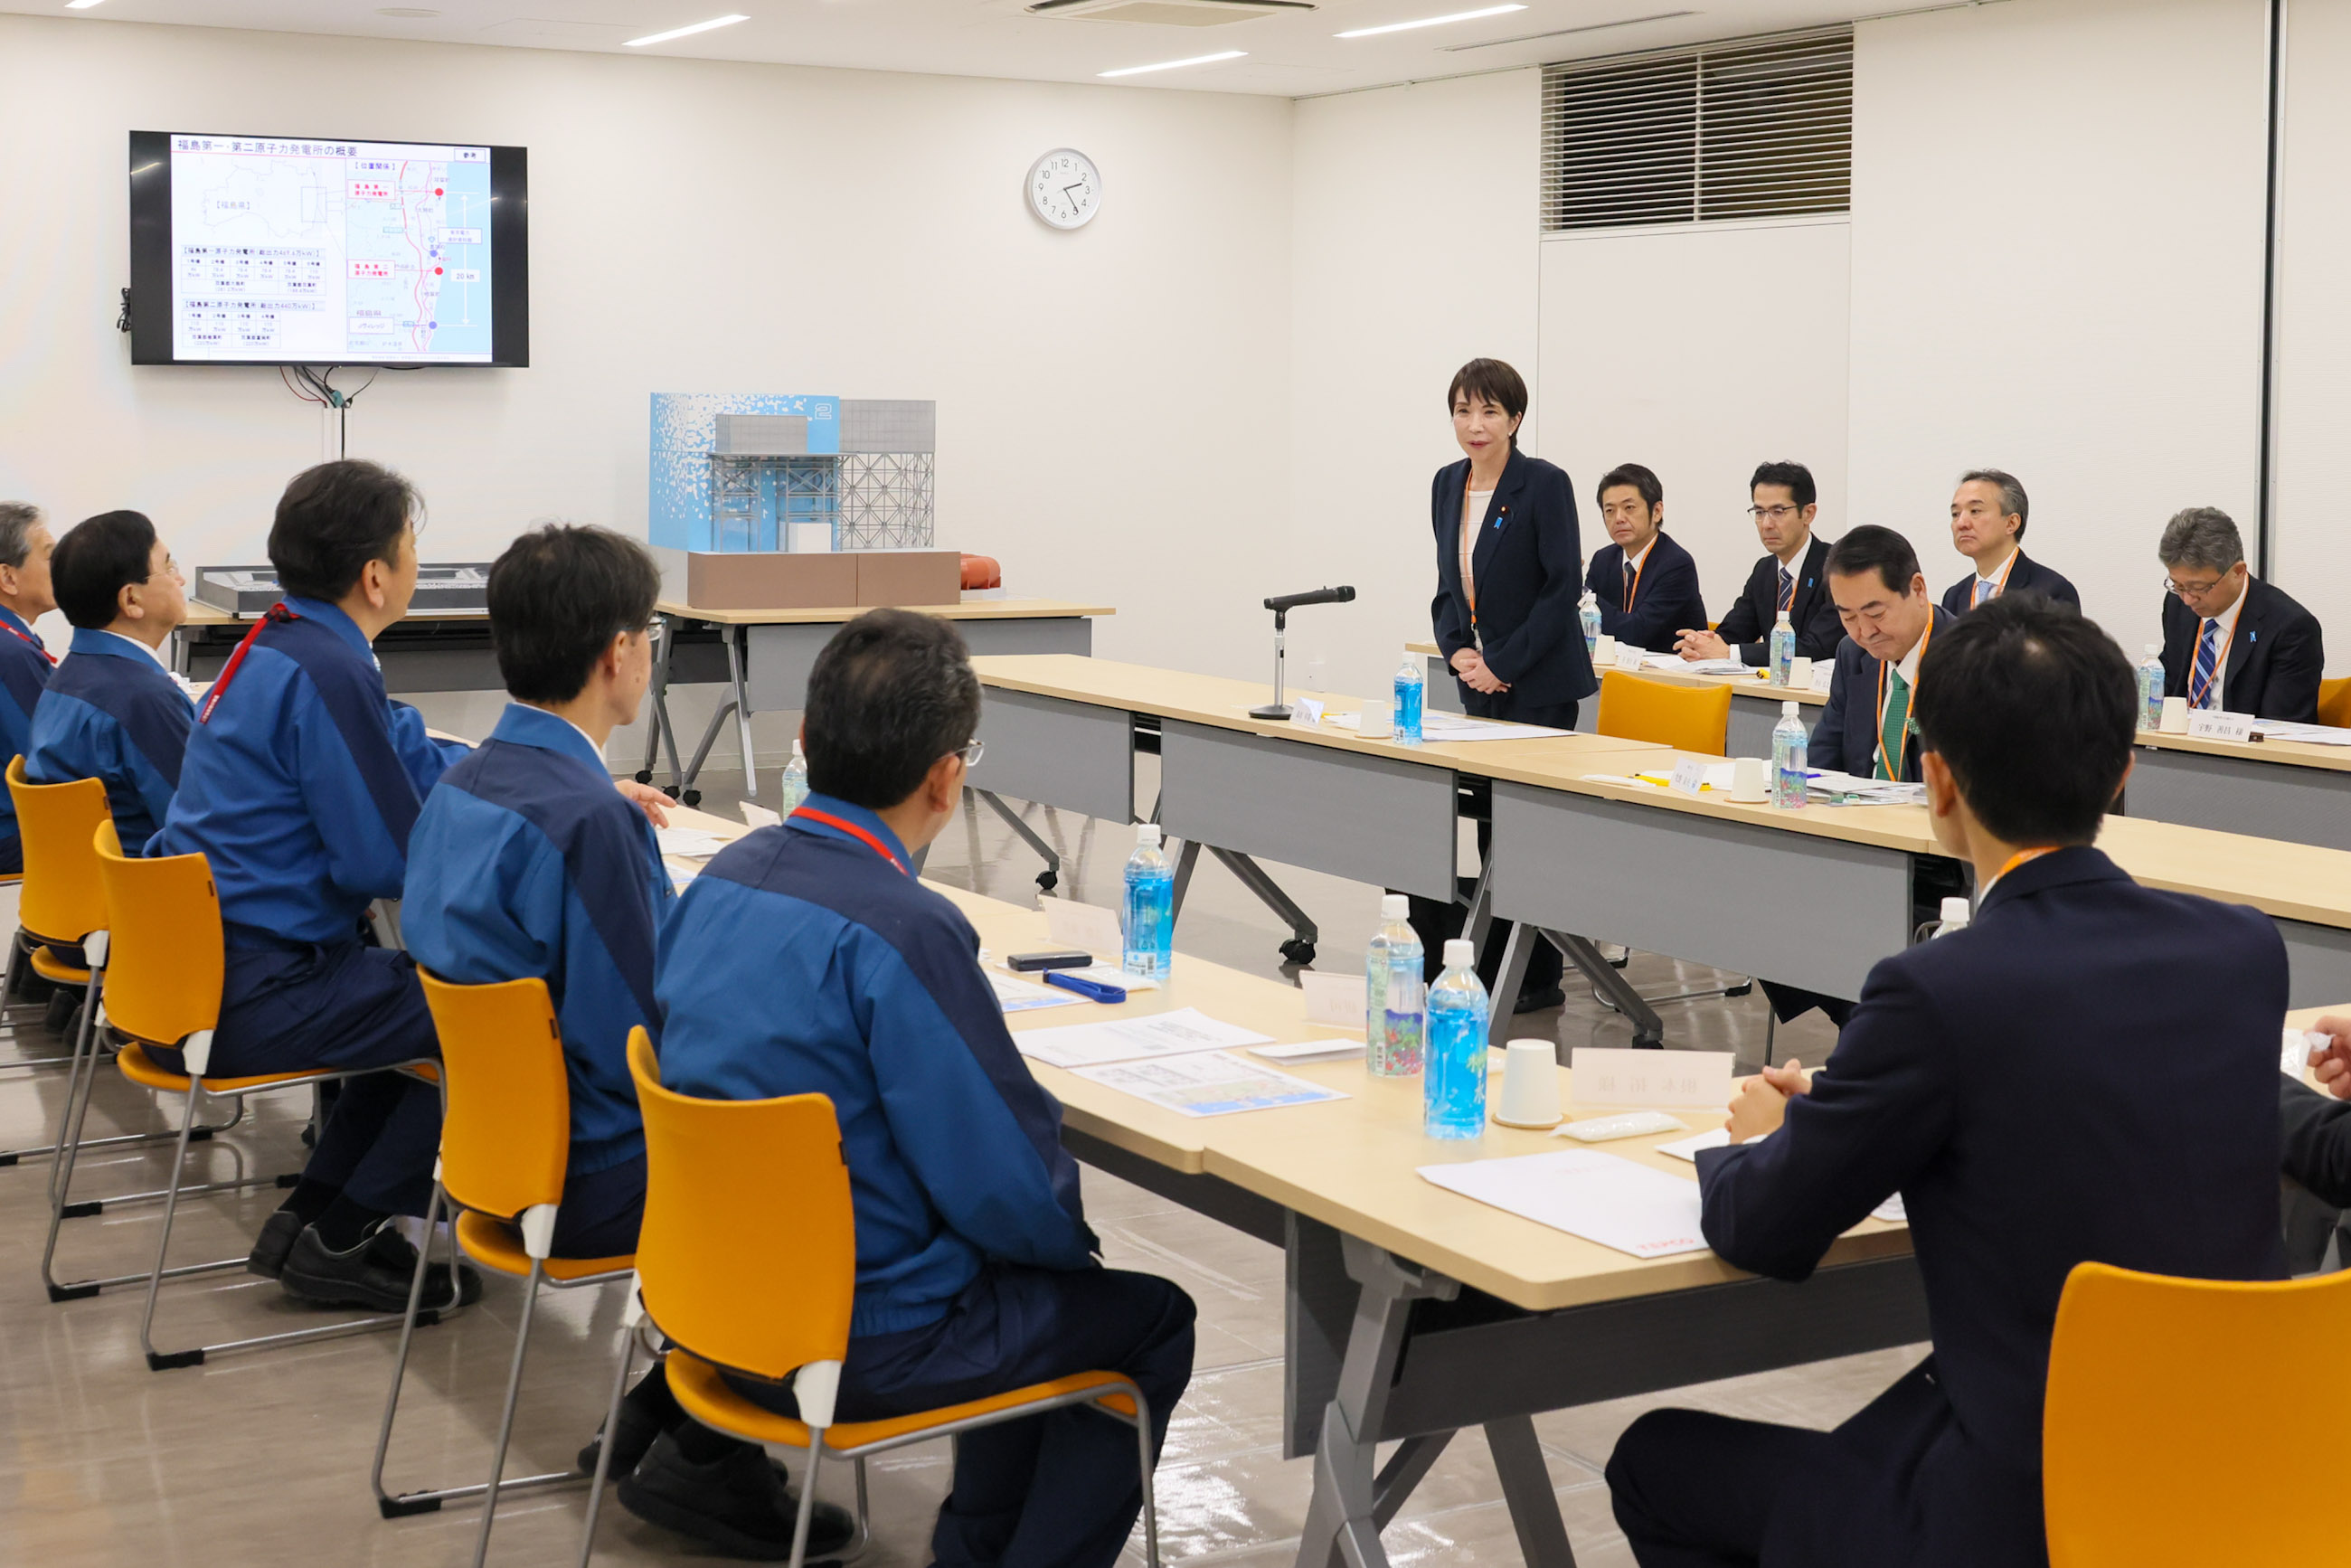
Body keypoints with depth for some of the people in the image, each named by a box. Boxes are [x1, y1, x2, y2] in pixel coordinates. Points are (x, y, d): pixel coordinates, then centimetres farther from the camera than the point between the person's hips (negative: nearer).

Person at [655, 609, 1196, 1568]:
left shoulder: (723, 878, -1)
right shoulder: (903, 931, -26)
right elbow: (1011, 1191, -22)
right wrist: (1075, 1239, 2)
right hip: (863, 1346, -8)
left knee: (1033, 1284, 28)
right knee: (1153, 1318, 12)